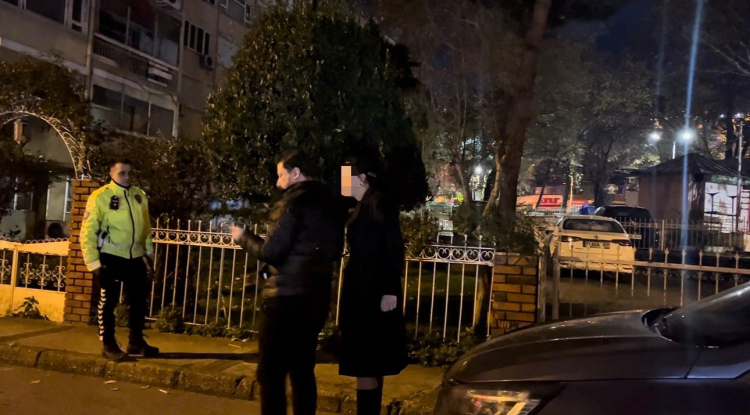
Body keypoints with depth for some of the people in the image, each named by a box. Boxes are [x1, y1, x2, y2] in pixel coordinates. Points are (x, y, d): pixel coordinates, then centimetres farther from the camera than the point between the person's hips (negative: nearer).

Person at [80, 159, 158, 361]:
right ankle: (108, 345, 19)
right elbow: (88, 232, -10)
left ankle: (136, 341, 28)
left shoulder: (140, 196, 7)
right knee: (108, 302, 6)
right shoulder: (100, 197, -10)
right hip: (111, 257, -5)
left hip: (135, 257, 5)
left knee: (139, 301, 13)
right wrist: (93, 262, -13)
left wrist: (149, 253, 14)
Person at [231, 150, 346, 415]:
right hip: (316, 298, 8)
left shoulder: (295, 201, -12)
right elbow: (335, 252, 19)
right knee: (303, 370, 16)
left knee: (271, 373, 0)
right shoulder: (332, 205, 12)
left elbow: (271, 252, -15)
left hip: (287, 297, -8)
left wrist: (243, 237, 0)